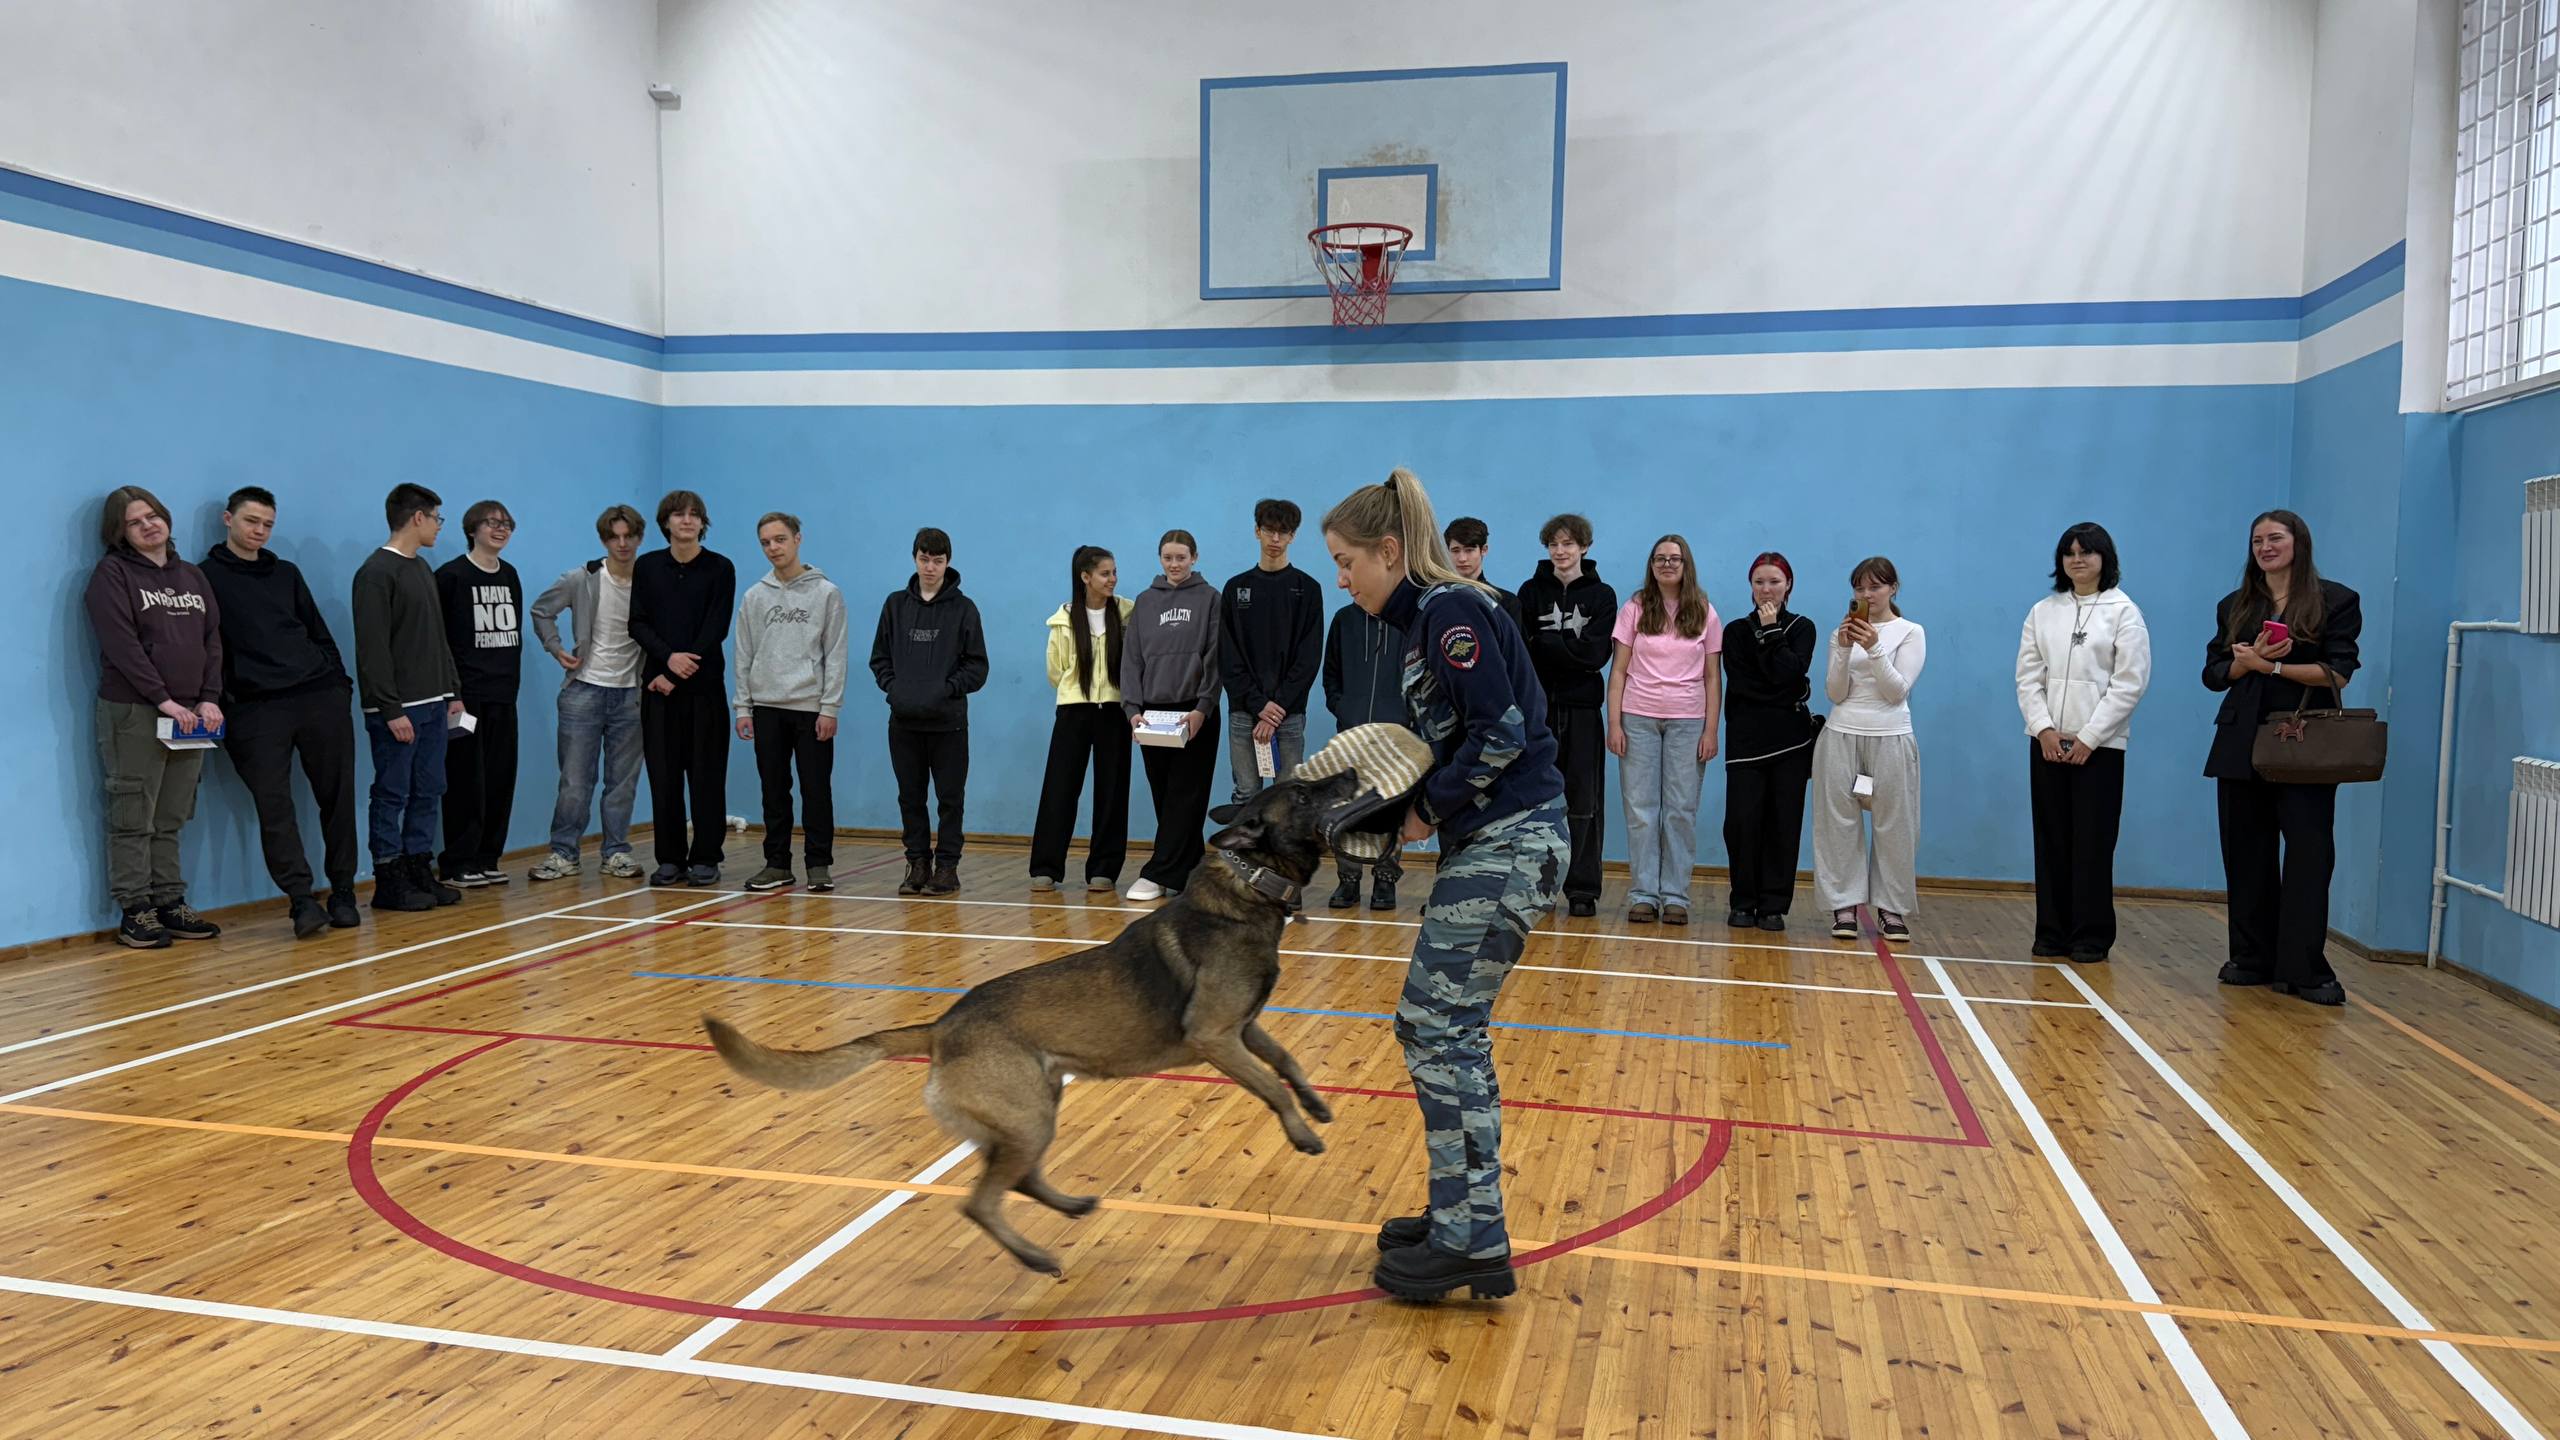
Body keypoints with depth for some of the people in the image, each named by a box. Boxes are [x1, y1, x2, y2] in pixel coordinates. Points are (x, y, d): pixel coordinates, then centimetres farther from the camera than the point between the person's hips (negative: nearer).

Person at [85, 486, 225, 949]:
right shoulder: (112, 575, -1)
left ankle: (170, 904, 14)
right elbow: (121, 644, -11)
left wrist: (209, 699, -2)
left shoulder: (193, 577, 16)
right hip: (134, 713, -5)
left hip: (190, 715, 5)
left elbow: (213, 641, 12)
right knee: (133, 819, -1)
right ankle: (135, 912, 4)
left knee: (171, 820, 8)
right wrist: (163, 699, -16)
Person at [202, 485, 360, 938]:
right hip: (255, 709, -4)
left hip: (320, 697, 4)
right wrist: (217, 705, -8)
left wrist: (339, 682, 11)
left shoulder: (286, 573, 17)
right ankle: (303, 900, -7)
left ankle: (343, 893, 12)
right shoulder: (207, 576, 5)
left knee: (337, 797, 4)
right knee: (273, 805, -8)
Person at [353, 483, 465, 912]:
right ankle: (389, 881, 5)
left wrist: (453, 691, 15)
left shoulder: (422, 569, 17)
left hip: (433, 704, 9)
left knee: (428, 792, 10)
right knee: (392, 794, -2)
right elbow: (373, 648, -16)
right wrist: (391, 709, -19)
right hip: (398, 708, -9)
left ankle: (420, 871, 17)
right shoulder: (377, 572, -11)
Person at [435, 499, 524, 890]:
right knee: (466, 781, -3)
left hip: (504, 695, 6)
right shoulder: (451, 575, -5)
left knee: (501, 779, 6)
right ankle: (458, 863, 4)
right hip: (466, 694, -6)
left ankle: (487, 858, 15)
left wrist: (513, 679, 13)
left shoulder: (510, 576, 14)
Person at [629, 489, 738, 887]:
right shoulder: (646, 566, 9)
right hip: (657, 683, 2)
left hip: (704, 686, -2)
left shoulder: (720, 567, 1)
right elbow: (637, 623, 3)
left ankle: (705, 859, 7)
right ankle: (670, 858, 11)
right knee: (663, 774, 4)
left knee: (706, 774, 0)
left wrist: (678, 675, -11)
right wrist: (668, 657, -15)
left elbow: (716, 629, -5)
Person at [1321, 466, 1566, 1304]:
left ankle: (1474, 1242, -1)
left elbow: (1501, 733, -20)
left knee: (1439, 1027, -7)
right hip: (1489, 842, 10)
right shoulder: (1423, 620, 17)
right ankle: (1462, 1213, 23)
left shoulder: (1450, 611, -13)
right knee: (1446, 1028, 13)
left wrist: (1428, 809, -12)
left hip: (1510, 843, -10)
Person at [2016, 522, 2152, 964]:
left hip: (2099, 745, -3)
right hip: (2047, 742, 3)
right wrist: (2043, 728, -8)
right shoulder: (2043, 612, 11)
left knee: (2093, 843, -1)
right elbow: (2028, 676, 7)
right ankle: (2052, 933, 12)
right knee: (2051, 840, 5)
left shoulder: (2124, 611, 0)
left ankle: (2091, 937, 8)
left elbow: (2129, 683, -6)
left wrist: (2088, 737, -11)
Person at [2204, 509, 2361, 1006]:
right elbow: (2215, 673, 7)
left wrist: (2271, 666, -15)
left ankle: (2304, 970, -2)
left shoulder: (2336, 601, 2)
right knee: (2246, 853, 6)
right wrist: (2251, 661, -12)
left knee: (2309, 854, -6)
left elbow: (2338, 674, -7)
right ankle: (2252, 959, 15)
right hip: (2242, 743, 4)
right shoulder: (2234, 606, 13)